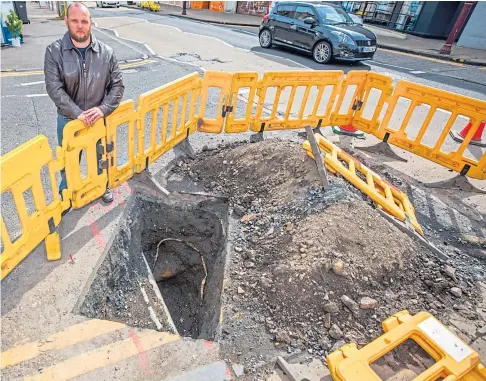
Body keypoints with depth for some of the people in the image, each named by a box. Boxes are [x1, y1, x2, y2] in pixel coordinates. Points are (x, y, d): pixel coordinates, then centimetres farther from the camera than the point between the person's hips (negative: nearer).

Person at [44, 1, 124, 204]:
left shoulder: (106, 52, -7)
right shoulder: (54, 52, -11)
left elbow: (117, 85, -5)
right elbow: (54, 88, -15)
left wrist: (103, 108, -18)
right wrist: (78, 113, -23)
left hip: (99, 117, 1)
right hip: (68, 119, -1)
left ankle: (103, 186, 47)